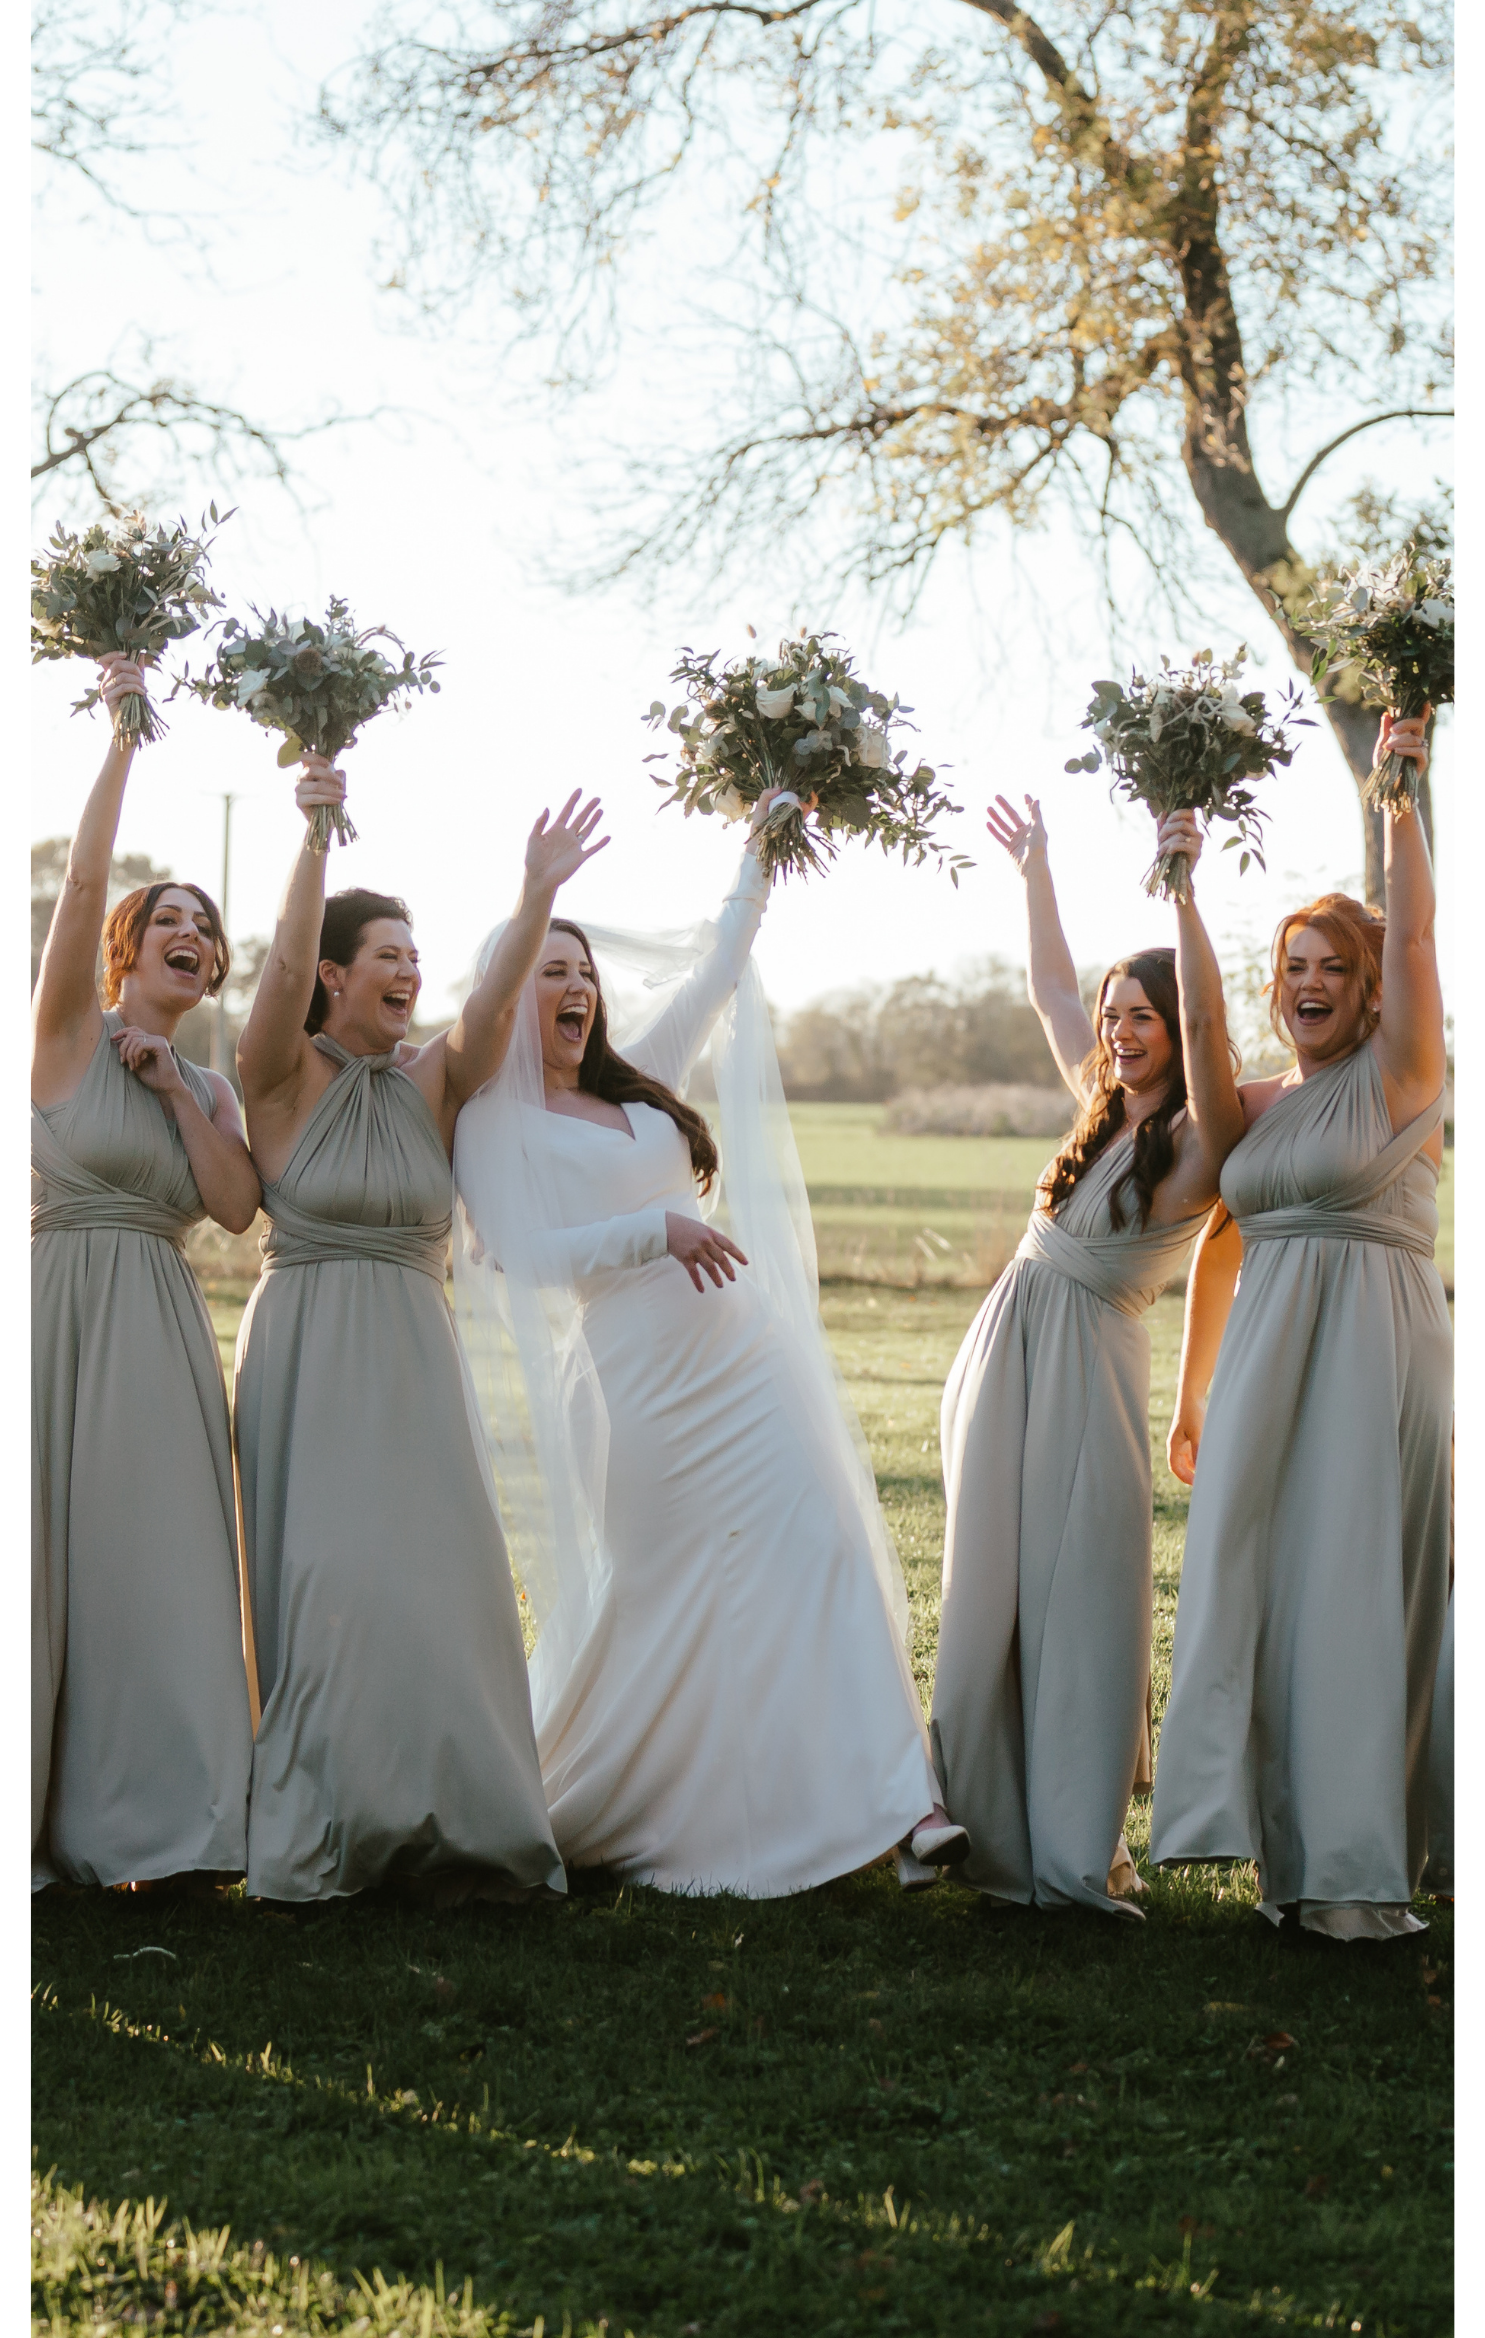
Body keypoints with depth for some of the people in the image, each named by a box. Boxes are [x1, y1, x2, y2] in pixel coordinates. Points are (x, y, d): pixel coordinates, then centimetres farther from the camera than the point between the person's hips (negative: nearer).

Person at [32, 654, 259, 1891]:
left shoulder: (209, 1086, 16)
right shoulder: (69, 1031, 2)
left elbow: (239, 1208, 2)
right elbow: (84, 877, -9)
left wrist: (175, 1090, -2)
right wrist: (123, 733, -10)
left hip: (164, 1335, 5)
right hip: (60, 1310, -5)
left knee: (153, 1563, 1)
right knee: (47, 1550, -3)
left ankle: (132, 1823, 5)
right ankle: (34, 1822, 3)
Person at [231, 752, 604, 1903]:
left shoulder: (430, 1082, 9)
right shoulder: (285, 1076, -1)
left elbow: (495, 1001, -7)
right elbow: (287, 965, -18)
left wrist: (539, 896, -23)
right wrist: (314, 836, -32)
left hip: (414, 1359, 4)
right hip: (309, 1355, -4)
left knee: (435, 1572, -2)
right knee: (328, 1576, -8)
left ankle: (448, 1823, 2)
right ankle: (320, 1828, 0)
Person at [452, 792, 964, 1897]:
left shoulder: (638, 1082, 17)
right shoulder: (495, 1120, -2)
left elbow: (713, 973, 23)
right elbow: (531, 1256, -12)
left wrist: (757, 861, 19)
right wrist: (657, 1230, -21)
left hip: (747, 1361, 6)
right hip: (639, 1389, -6)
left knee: (826, 1555, -6)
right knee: (653, 1599, 1)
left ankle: (902, 1804, -12)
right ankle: (570, 1807, 23)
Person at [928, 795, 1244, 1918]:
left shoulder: (1199, 1136, -8)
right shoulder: (1105, 1106, 12)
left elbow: (1206, 1022, -25)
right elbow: (1050, 989, 25)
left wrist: (1183, 888, -32)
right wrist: (1035, 871, 27)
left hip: (1085, 1366, -7)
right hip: (1006, 1352, 7)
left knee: (1078, 1596, -5)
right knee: (994, 1594, 9)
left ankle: (1080, 1853, 2)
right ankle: (996, 1822, 19)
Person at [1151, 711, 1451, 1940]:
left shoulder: (1399, 1075, 0)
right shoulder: (1255, 1105, 15)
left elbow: (1413, 935, -13)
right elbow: (1219, 1243, 19)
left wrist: (1397, 795, -20)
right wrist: (1192, 1394, 18)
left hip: (1376, 1344, -5)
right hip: (1264, 1352, 5)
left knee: (1358, 1582, -5)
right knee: (1249, 1574, 2)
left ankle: (1357, 1859, 1)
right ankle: (1271, 1829, 11)